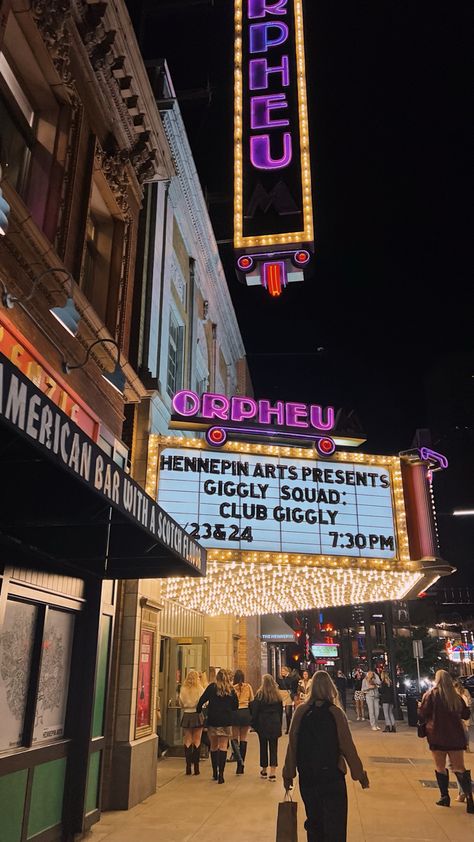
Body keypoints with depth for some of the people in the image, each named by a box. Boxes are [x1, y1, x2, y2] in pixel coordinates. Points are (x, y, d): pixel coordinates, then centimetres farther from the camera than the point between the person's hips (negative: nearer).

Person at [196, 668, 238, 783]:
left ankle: (215, 773, 22)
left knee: (214, 747, 13)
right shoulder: (231, 689, 3)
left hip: (213, 720, 0)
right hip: (226, 722, 0)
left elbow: (202, 700, -7)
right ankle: (221, 773, -8)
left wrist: (198, 711, 8)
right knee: (223, 747, 1)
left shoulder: (212, 687, -3)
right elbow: (236, 706, 10)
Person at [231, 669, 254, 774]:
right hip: (246, 712, 3)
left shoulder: (232, 688, -7)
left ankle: (239, 759, -14)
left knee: (234, 738, 10)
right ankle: (241, 767, 13)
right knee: (243, 739, 10)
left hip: (235, 713, -3)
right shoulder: (248, 687, 1)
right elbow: (252, 701, 7)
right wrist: (251, 715, 16)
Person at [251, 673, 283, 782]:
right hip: (275, 724, 2)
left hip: (263, 724, -2)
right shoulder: (277, 696, 4)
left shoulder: (260, 694, -8)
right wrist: (279, 724, 15)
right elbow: (281, 711, 9)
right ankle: (273, 773, -3)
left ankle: (264, 771, 21)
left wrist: (254, 724, 1)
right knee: (273, 747, 3)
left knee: (263, 746, 10)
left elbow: (255, 711, -6)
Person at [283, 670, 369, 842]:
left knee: (314, 823, 19)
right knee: (335, 827, 7)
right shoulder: (336, 713, -12)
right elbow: (347, 746, -8)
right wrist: (360, 774, 3)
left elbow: (292, 744, -3)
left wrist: (288, 774, 7)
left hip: (307, 776, 3)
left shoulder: (301, 711, -6)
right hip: (332, 775, -2)